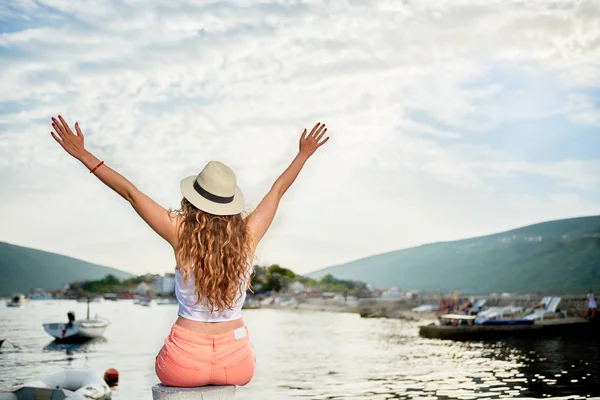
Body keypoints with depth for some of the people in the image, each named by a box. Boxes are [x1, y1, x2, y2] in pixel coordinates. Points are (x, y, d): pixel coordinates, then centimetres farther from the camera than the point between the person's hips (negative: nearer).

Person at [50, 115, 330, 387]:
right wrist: (304, 154, 24)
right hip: (238, 363, 2)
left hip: (186, 364, -2)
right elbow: (278, 189, 9)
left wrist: (83, 155, 0)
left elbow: (130, 192, -7)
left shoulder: (182, 234, -13)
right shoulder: (248, 235, -7)